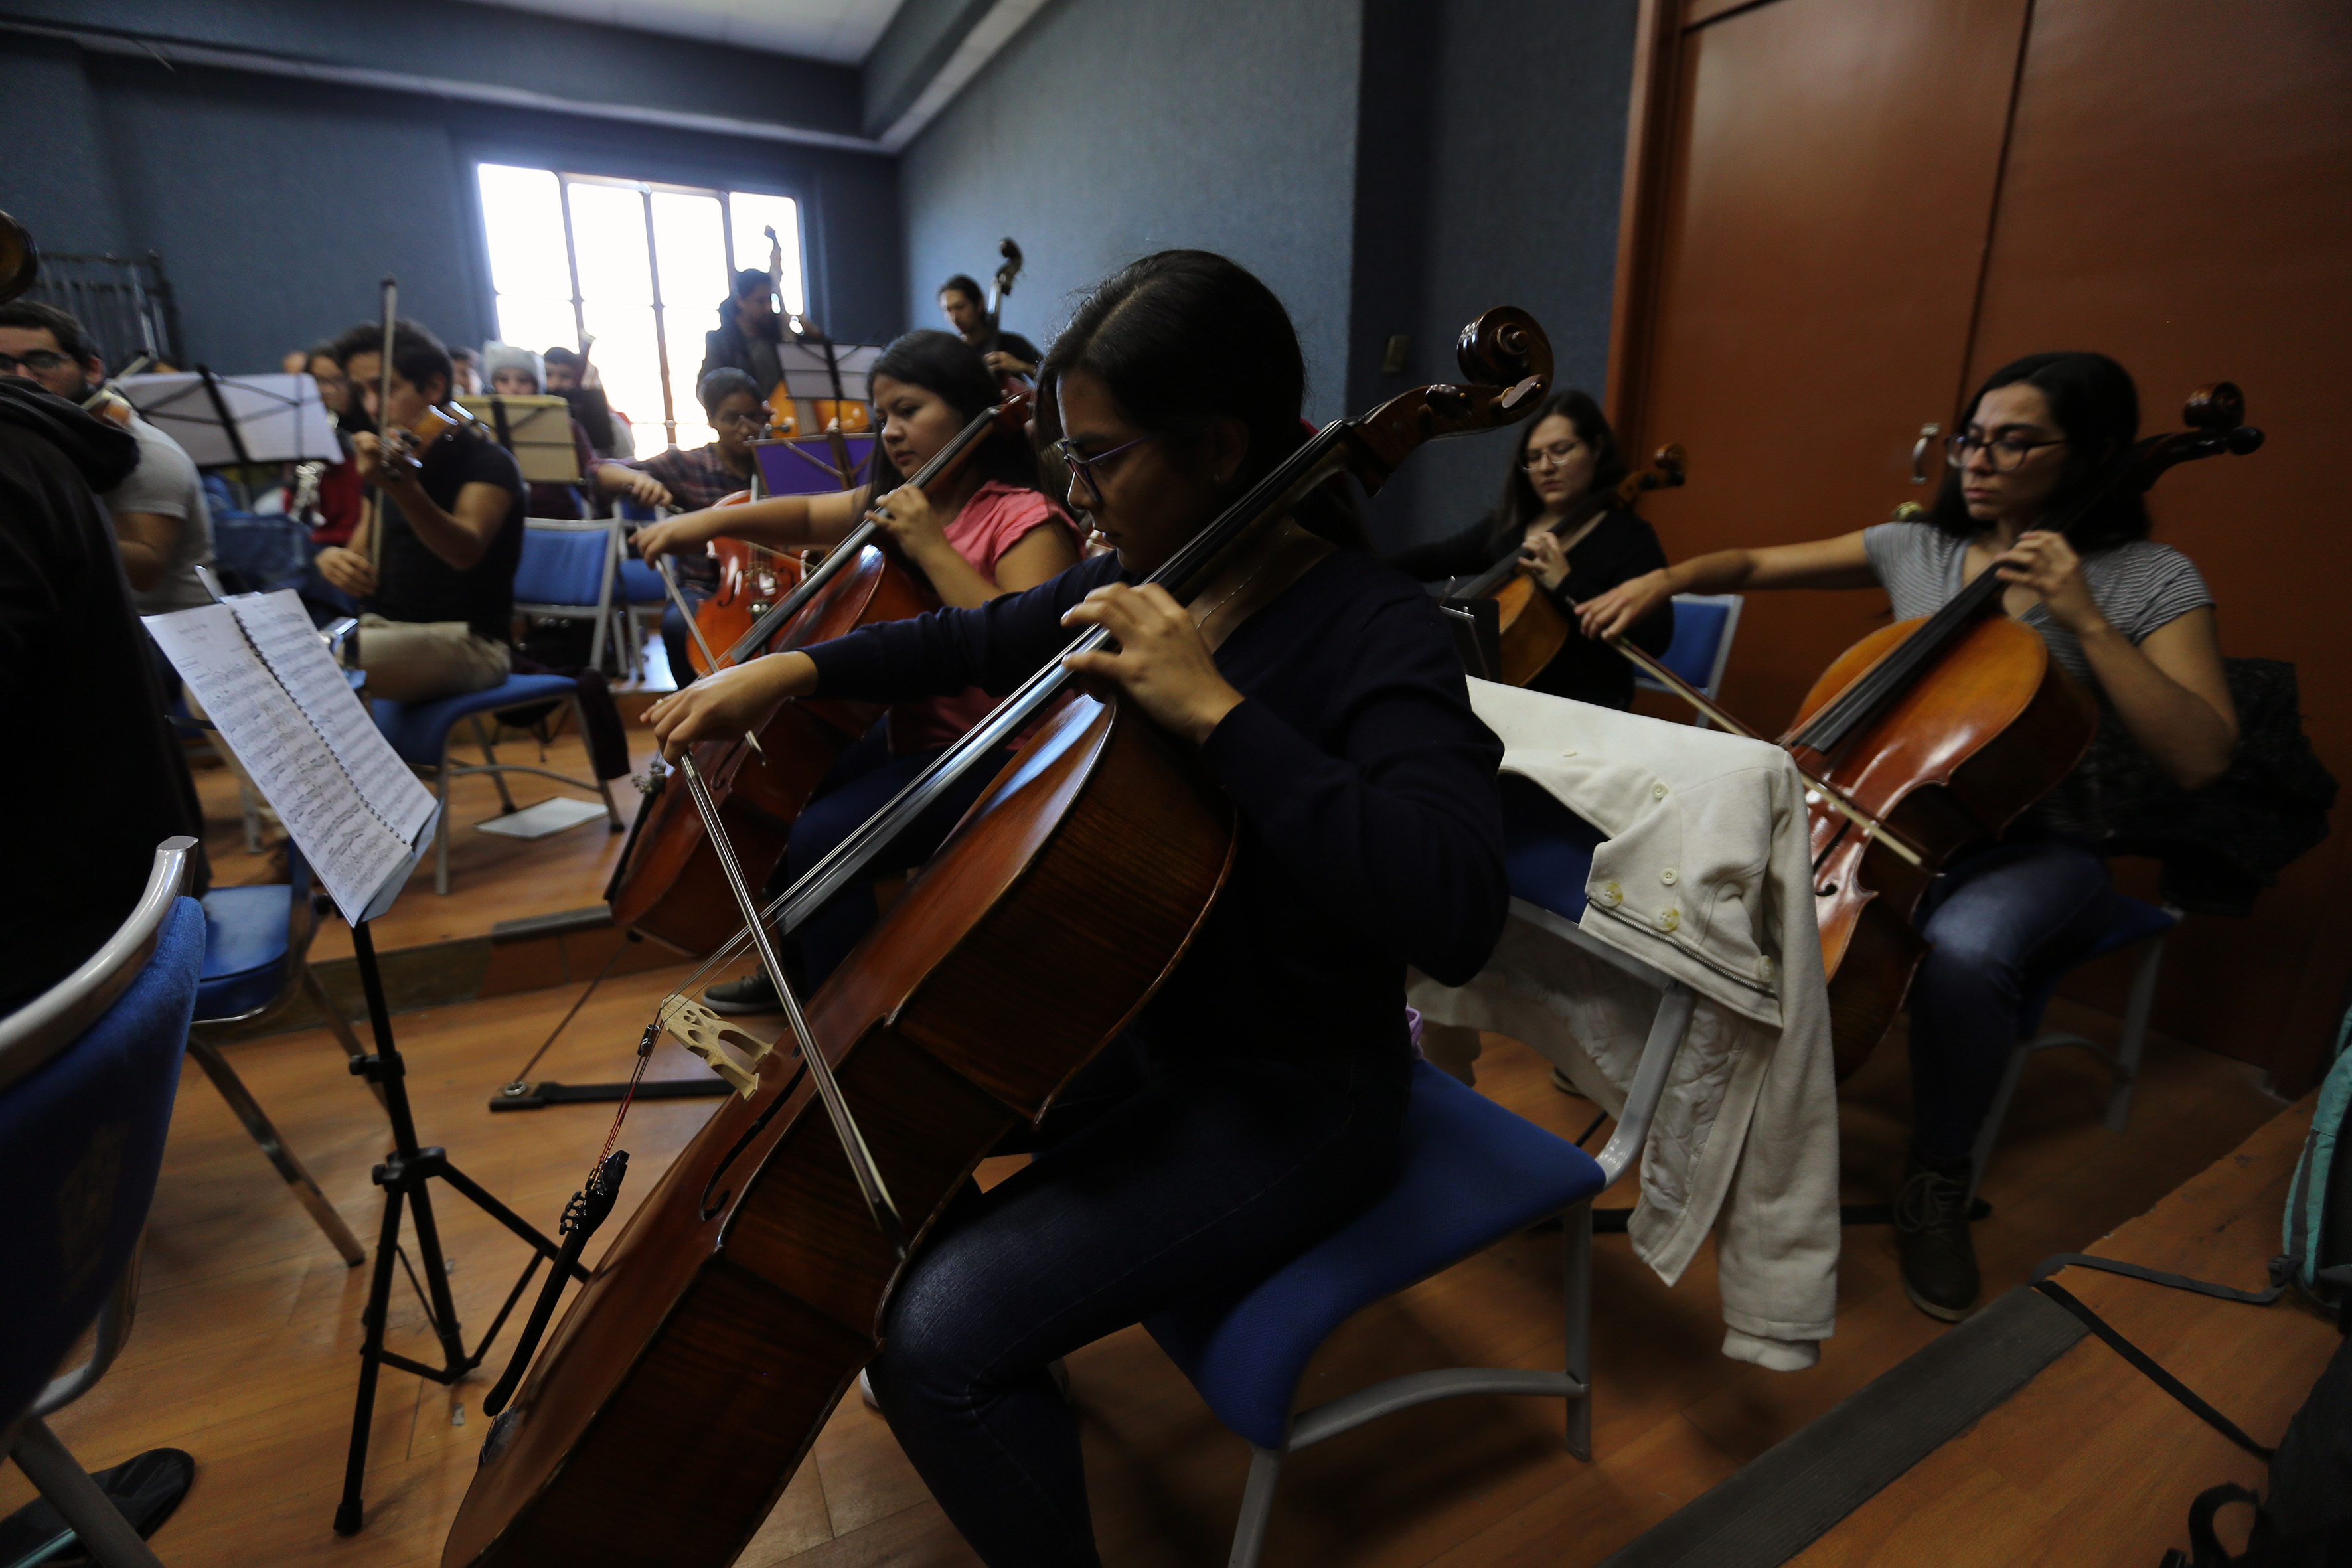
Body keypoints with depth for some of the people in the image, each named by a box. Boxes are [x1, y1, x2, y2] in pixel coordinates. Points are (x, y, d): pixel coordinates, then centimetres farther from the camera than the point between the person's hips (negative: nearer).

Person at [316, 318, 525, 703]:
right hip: (387, 631, 8)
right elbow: (363, 554, 19)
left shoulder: (487, 462, -8)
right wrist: (333, 558, -5)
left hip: (469, 643, -8)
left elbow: (466, 551, -28)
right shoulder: (396, 464, 16)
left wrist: (401, 488, -46)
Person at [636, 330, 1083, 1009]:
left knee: (819, 836, -23)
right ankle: (793, 967, 30)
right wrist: (713, 520, 5)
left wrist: (932, 548, -25)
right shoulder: (902, 501, 11)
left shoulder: (1026, 519, -15)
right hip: (906, 732, 9)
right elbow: (808, 518, 22)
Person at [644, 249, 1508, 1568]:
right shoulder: (1156, 580, -1)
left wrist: (1216, 708, -36)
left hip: (1288, 1102, -7)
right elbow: (980, 640, 15)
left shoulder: (1377, 632, -22)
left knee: (943, 1336, -17)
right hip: (1141, 1014, 8)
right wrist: (793, 669, 6)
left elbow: (1454, 917, -37)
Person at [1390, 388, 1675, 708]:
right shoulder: (1508, 525, 11)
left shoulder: (1627, 537, -7)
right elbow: (1436, 558, 20)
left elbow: (1654, 640, -18)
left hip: (1583, 709, -6)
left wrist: (1567, 586, -24)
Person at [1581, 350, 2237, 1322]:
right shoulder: (1915, 550, 5)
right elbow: (1756, 566, 11)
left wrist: (2085, 621, -22)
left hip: (2033, 848, -3)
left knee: (1964, 950, -38)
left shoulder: (2150, 580, -5)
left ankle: (1937, 1185, -11)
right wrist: (1664, 579, -8)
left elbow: (2200, 759, -15)